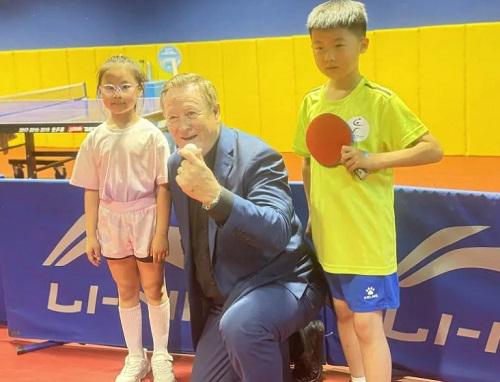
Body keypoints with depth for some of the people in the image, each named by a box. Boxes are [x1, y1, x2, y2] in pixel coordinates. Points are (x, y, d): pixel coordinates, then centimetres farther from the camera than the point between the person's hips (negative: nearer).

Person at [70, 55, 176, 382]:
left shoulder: (151, 134, -10)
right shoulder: (96, 138, 0)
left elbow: (163, 186, -10)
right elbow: (92, 190, 4)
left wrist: (161, 233, -13)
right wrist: (91, 235, 2)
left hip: (145, 219, -3)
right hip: (112, 221, 3)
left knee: (154, 289, 9)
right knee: (126, 291, 15)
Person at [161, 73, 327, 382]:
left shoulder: (257, 157, -20)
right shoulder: (176, 165, 2)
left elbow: (277, 232, -35)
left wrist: (215, 195, -49)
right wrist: (199, 305, 21)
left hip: (280, 285, -7)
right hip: (225, 299, 8)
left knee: (240, 322, -38)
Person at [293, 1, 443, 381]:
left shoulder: (380, 101, -13)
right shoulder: (311, 103, 3)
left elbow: (432, 149, -12)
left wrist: (375, 159, -22)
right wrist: (313, 213, 11)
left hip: (368, 236, -6)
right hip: (330, 235, 6)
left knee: (367, 323, -3)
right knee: (343, 312, 18)